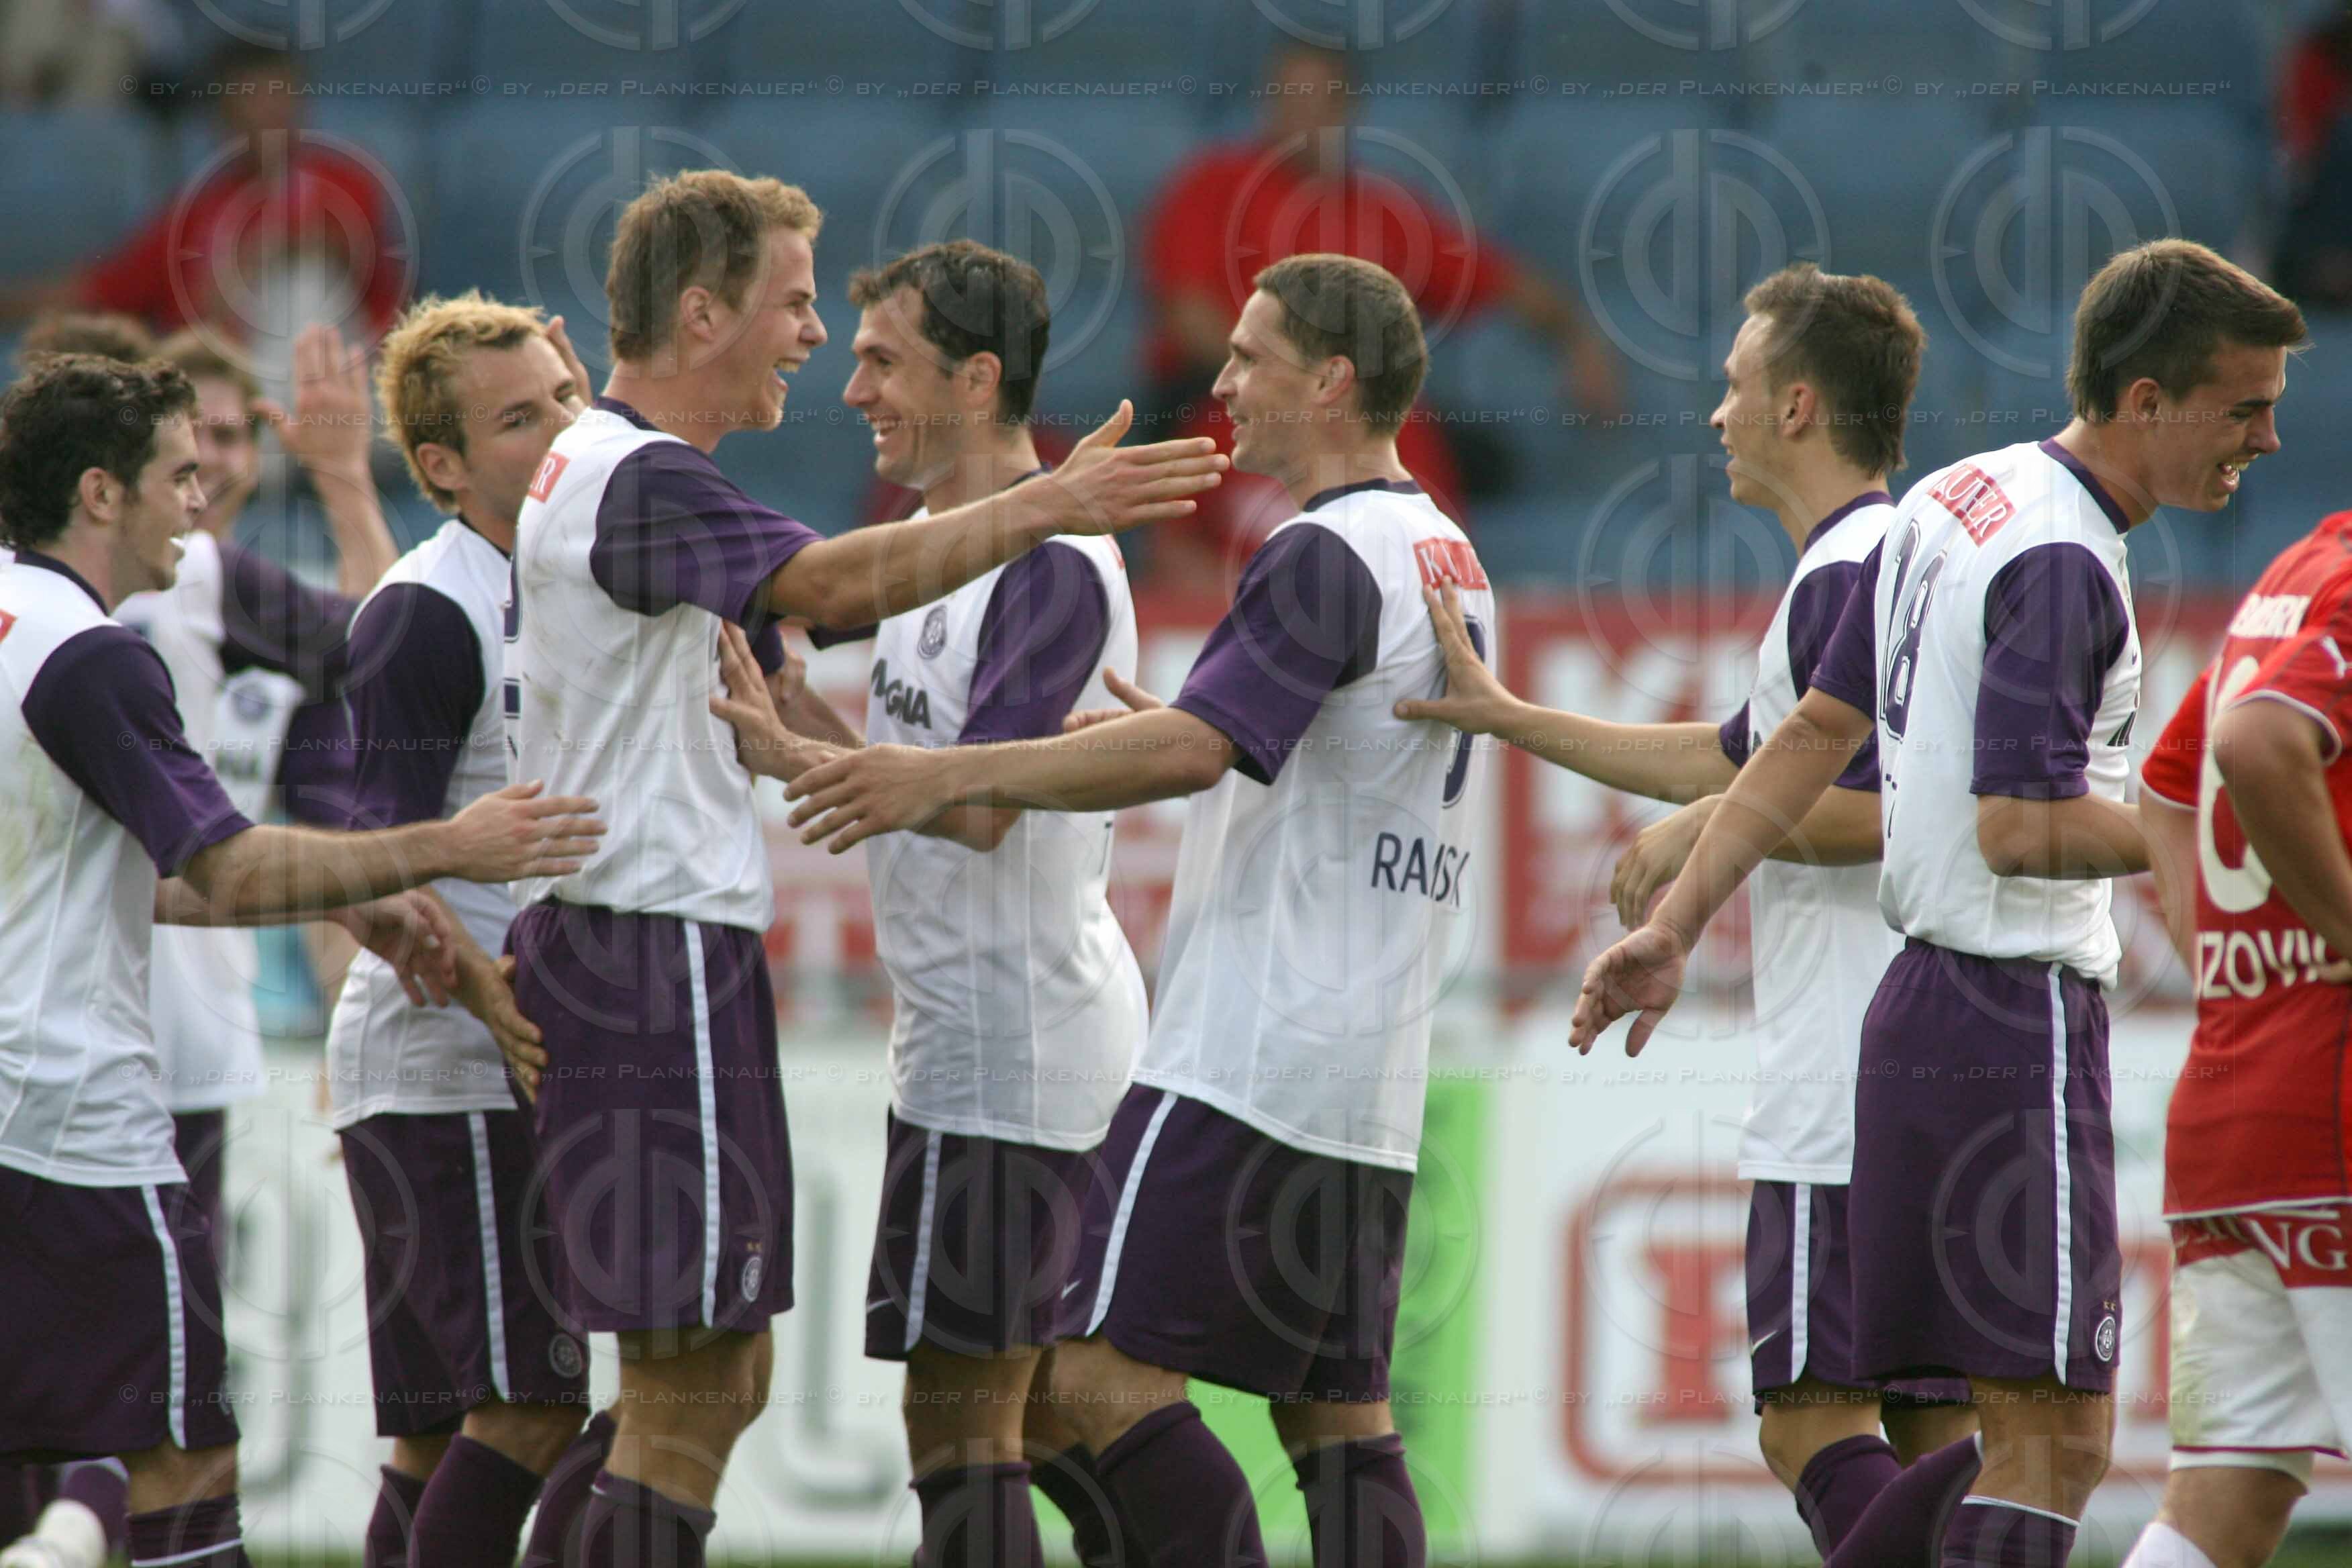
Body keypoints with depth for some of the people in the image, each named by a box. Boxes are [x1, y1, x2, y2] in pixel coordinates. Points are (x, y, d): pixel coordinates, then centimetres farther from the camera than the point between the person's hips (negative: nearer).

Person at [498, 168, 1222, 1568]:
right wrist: (1047, 505, -34)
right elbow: (829, 584, -30)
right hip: (656, 947, -11)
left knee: (714, 1378, 13)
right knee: (691, 1382, -11)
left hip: (609, 944, 11)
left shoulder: (594, 471, 19)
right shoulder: (644, 479, -15)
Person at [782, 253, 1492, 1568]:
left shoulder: (1327, 557, -12)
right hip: (1373, 1082, 10)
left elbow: (1193, 751, -22)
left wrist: (951, 775, -20)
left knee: (1112, 1373, -10)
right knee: (1338, 1411, 9)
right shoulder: (1451, 561, 17)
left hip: (1249, 1062, -10)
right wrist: (1179, 731, 28)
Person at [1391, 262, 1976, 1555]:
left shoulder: (1849, 577, -12)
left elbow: (1874, 808, -23)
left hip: (1846, 1099, -10)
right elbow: (1735, 758, 31)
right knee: (1929, 1427, 8)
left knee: (1813, 1413, -11)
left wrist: (1706, 833, -9)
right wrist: (1510, 720, 34)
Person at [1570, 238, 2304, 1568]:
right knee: (2056, 1442, -10)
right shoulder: (2061, 565, -16)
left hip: (1929, 999, 10)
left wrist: (1677, 927, 18)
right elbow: (2020, 828, -22)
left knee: (2021, 1432, 14)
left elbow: (1818, 733, 16)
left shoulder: (1956, 503, 14)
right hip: (2021, 1018, -10)